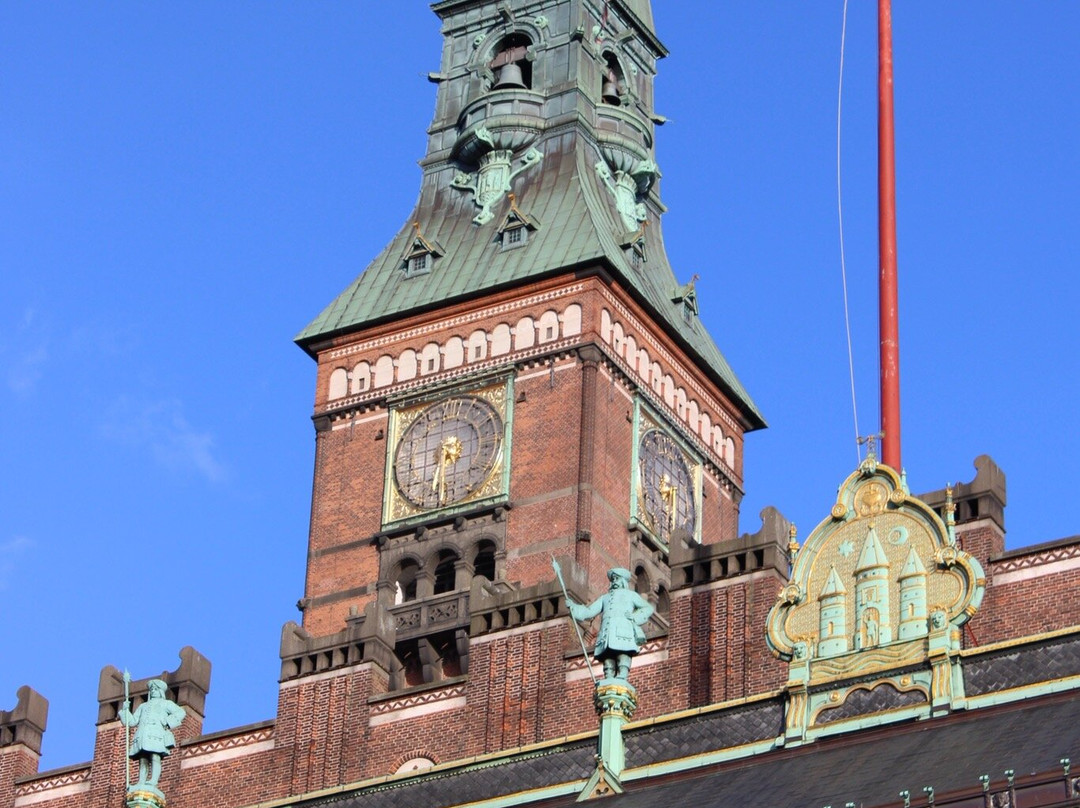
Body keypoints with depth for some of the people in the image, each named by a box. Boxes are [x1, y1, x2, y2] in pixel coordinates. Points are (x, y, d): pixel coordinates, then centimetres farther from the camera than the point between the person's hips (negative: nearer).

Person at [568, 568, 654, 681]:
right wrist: (573, 607, 11)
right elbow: (588, 612, 27)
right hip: (606, 636, 3)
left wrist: (635, 617, 1)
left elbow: (648, 608, 19)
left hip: (623, 633, -3)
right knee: (608, 664, -12)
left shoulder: (630, 594, 27)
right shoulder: (604, 597, 36)